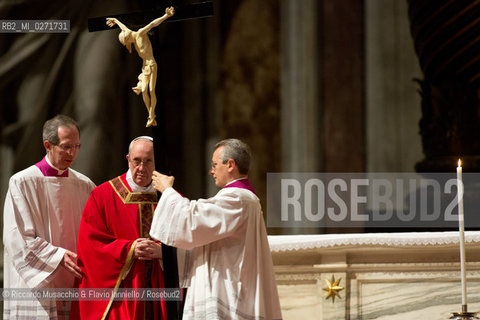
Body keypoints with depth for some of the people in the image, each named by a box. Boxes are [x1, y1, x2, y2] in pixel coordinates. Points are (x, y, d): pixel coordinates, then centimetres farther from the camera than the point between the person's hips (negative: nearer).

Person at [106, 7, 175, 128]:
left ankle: (152, 117, -10)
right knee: (144, 91, -4)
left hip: (151, 64, -8)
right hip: (145, 65, 8)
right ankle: (151, 117, -1)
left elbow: (152, 24, -20)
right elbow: (124, 28, 33)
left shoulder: (140, 33, -8)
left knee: (151, 91, -10)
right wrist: (116, 21, 52)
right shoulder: (131, 35, 14)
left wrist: (165, 16, -33)